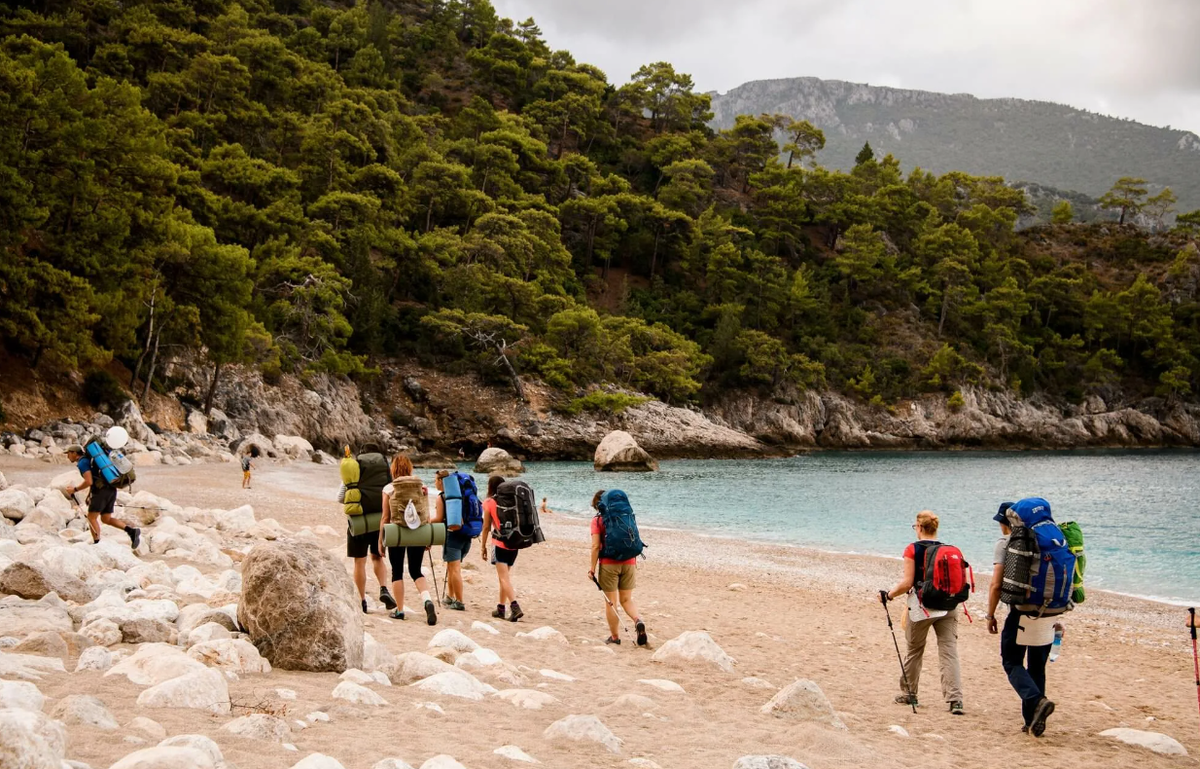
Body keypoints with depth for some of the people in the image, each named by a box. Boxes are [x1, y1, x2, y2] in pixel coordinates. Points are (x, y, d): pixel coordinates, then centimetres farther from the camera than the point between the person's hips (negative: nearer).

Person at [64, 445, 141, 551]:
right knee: (106, 519, 12)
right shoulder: (89, 459, 24)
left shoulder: (82, 462, -7)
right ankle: (131, 530, -4)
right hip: (111, 489, 9)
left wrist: (74, 489, -4)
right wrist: (90, 494, 28)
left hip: (101, 490, -9)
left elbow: (89, 482, -17)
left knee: (92, 518, 1)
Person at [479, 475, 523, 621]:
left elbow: (486, 527, -1)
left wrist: (483, 546, 7)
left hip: (500, 543, -5)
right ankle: (501, 608, 22)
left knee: (504, 578, -7)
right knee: (504, 576, 17)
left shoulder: (489, 502, -4)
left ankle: (515, 608, -22)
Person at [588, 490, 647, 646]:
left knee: (610, 602, 7)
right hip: (629, 563, 4)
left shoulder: (598, 519, -4)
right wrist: (634, 563, 19)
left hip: (609, 564, -4)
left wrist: (592, 567, -4)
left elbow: (596, 546, -10)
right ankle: (638, 621, -13)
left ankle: (614, 636, 13)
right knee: (626, 599, 14)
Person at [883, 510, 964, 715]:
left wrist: (890, 595, 3)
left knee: (913, 651, 15)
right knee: (949, 652, -2)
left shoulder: (912, 550, -7)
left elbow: (907, 583, -11)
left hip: (921, 607, -3)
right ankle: (955, 699, -13)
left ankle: (909, 694, 28)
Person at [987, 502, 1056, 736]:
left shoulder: (1005, 543, -4)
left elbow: (996, 585, -10)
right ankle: (1033, 721, 14)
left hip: (1020, 611, -5)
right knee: (1037, 666, 13)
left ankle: (1036, 700, -21)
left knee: (1012, 662, 4)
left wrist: (991, 615, -1)